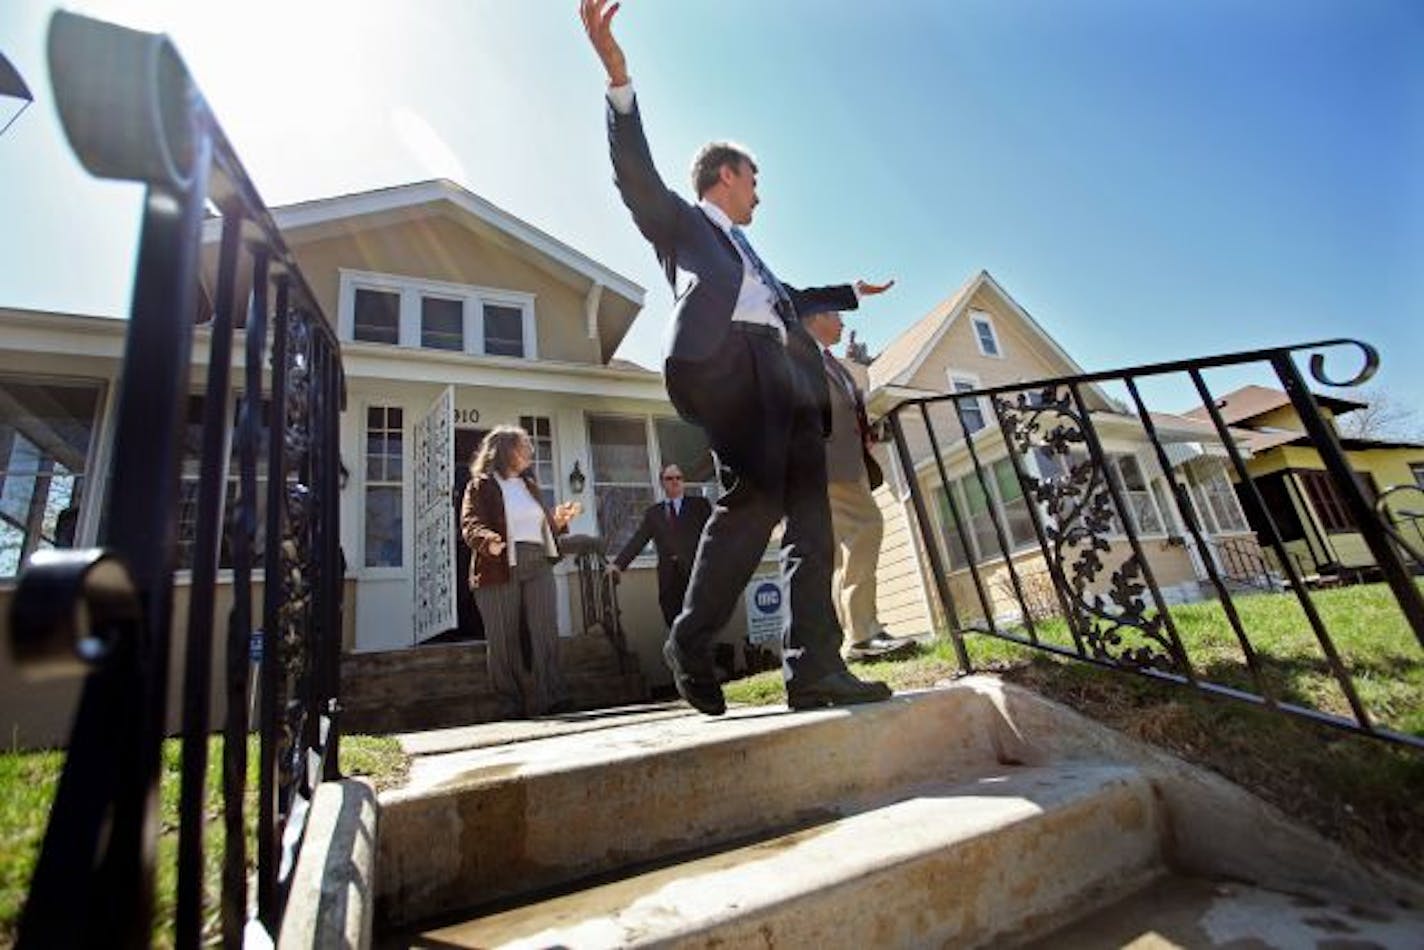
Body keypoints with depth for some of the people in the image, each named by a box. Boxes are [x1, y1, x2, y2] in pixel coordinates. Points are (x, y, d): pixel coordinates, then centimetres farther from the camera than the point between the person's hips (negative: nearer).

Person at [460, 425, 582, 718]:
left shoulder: (530, 485, 23)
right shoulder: (481, 485, 4)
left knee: (546, 633, -2)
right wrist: (489, 541, -29)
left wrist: (558, 519, 6)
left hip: (538, 566, 5)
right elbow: (471, 525, -8)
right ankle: (510, 704, 9)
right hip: (499, 569, -5)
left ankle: (551, 698, 0)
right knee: (503, 640, 0)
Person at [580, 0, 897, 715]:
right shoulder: (678, 220, 22)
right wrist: (618, 79, -9)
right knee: (755, 495, -24)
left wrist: (851, 291, 63)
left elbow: (788, 299, 53)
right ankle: (690, 644, -12)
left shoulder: (748, 252, 41)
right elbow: (636, 175, 4)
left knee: (808, 511, -4)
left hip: (784, 371, 8)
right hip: (724, 358, -7)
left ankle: (814, 668, -3)